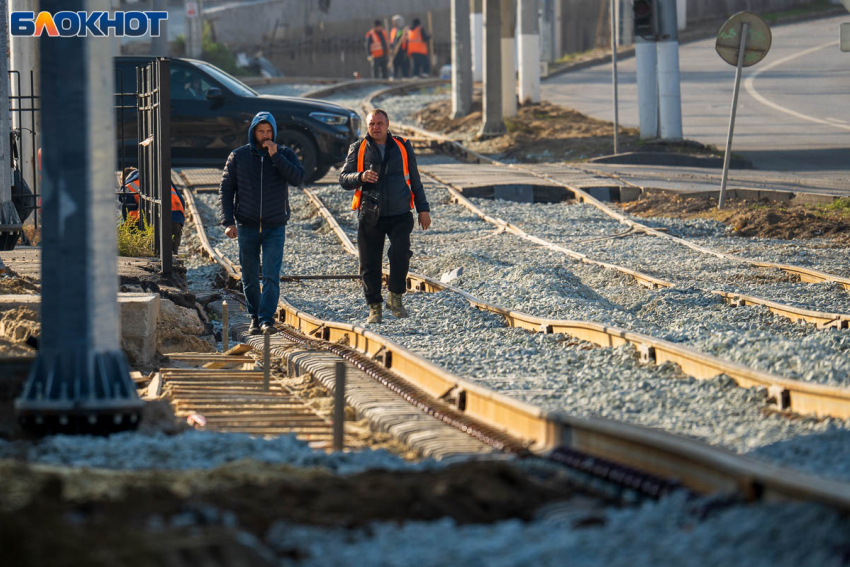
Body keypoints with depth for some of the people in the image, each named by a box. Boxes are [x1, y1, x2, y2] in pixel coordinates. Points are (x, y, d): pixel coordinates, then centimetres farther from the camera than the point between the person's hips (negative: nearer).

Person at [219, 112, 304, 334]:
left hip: (275, 226, -1)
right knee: (249, 277, 6)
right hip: (247, 226, 1)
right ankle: (254, 318, 18)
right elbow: (226, 189, 4)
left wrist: (275, 156, -19)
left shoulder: (285, 155, 2)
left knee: (271, 274, -13)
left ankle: (267, 317, -14)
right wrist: (228, 221, -6)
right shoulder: (238, 157, 2)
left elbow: (298, 178, -15)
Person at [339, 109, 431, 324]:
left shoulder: (402, 147, 12)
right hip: (370, 216, 0)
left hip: (400, 215, 0)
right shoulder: (358, 149, 8)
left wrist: (423, 209, 14)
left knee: (400, 253, -20)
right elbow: (343, 179, 3)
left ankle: (395, 298, -3)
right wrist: (361, 177, -19)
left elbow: (414, 180, 18)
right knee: (370, 263, 0)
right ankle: (374, 307, 12)